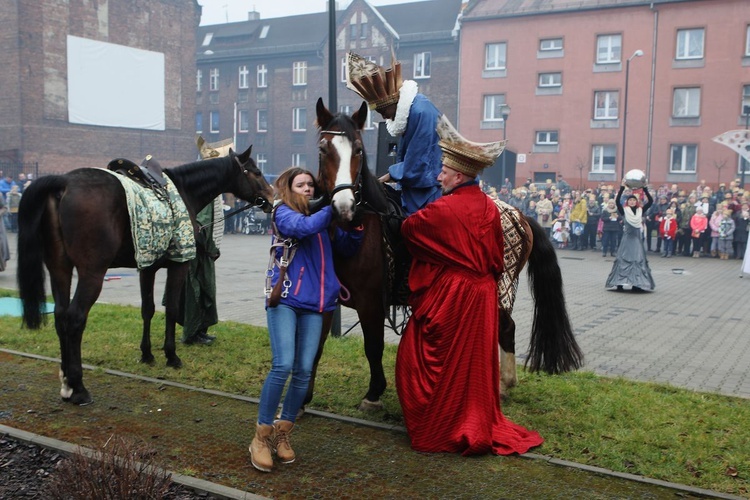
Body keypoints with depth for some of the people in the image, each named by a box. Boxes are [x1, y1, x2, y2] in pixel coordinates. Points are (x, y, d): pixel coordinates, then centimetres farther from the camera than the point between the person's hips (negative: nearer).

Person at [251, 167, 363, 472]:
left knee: (304, 371, 1)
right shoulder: (283, 213, 2)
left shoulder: (323, 218, 17)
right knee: (283, 365, -15)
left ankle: (282, 433, 17)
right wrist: (333, 208, -9)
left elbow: (346, 249, 21)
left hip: (314, 304, 5)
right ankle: (261, 437, -1)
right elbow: (305, 227, -19)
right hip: (285, 299, -5)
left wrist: (355, 227, 4)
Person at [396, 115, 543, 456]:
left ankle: (431, 428, 17)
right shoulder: (489, 208, 2)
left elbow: (407, 227, -3)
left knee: (429, 361, 8)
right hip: (483, 296, 7)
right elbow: (497, 259, 10)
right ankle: (480, 424, 30)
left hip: (447, 297, -7)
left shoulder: (443, 209, -18)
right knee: (474, 361, 19)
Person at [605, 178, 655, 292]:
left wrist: (645, 188, -8)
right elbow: (617, 201, -15)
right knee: (623, 259, -2)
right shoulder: (624, 211, -1)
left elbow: (651, 201, -1)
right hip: (627, 238, -2)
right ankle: (620, 282, 0)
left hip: (637, 238, 2)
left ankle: (637, 284, 3)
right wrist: (622, 187, -21)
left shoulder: (640, 211, 5)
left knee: (638, 260, 1)